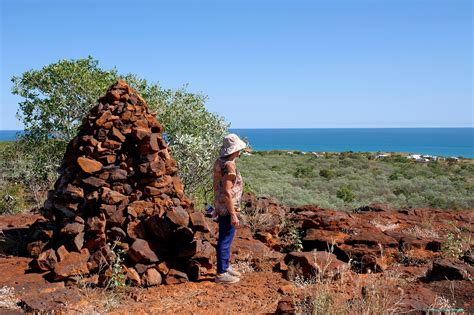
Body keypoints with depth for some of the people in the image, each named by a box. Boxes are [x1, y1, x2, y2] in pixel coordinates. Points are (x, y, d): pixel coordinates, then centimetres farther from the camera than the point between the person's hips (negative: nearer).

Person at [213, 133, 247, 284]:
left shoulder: (219, 162, 6)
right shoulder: (229, 166, -23)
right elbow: (227, 192, -25)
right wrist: (233, 214, -21)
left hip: (221, 206, 10)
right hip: (228, 208, -10)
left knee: (225, 238, 20)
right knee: (225, 240, 1)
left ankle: (226, 266, 34)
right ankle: (221, 274, 11)